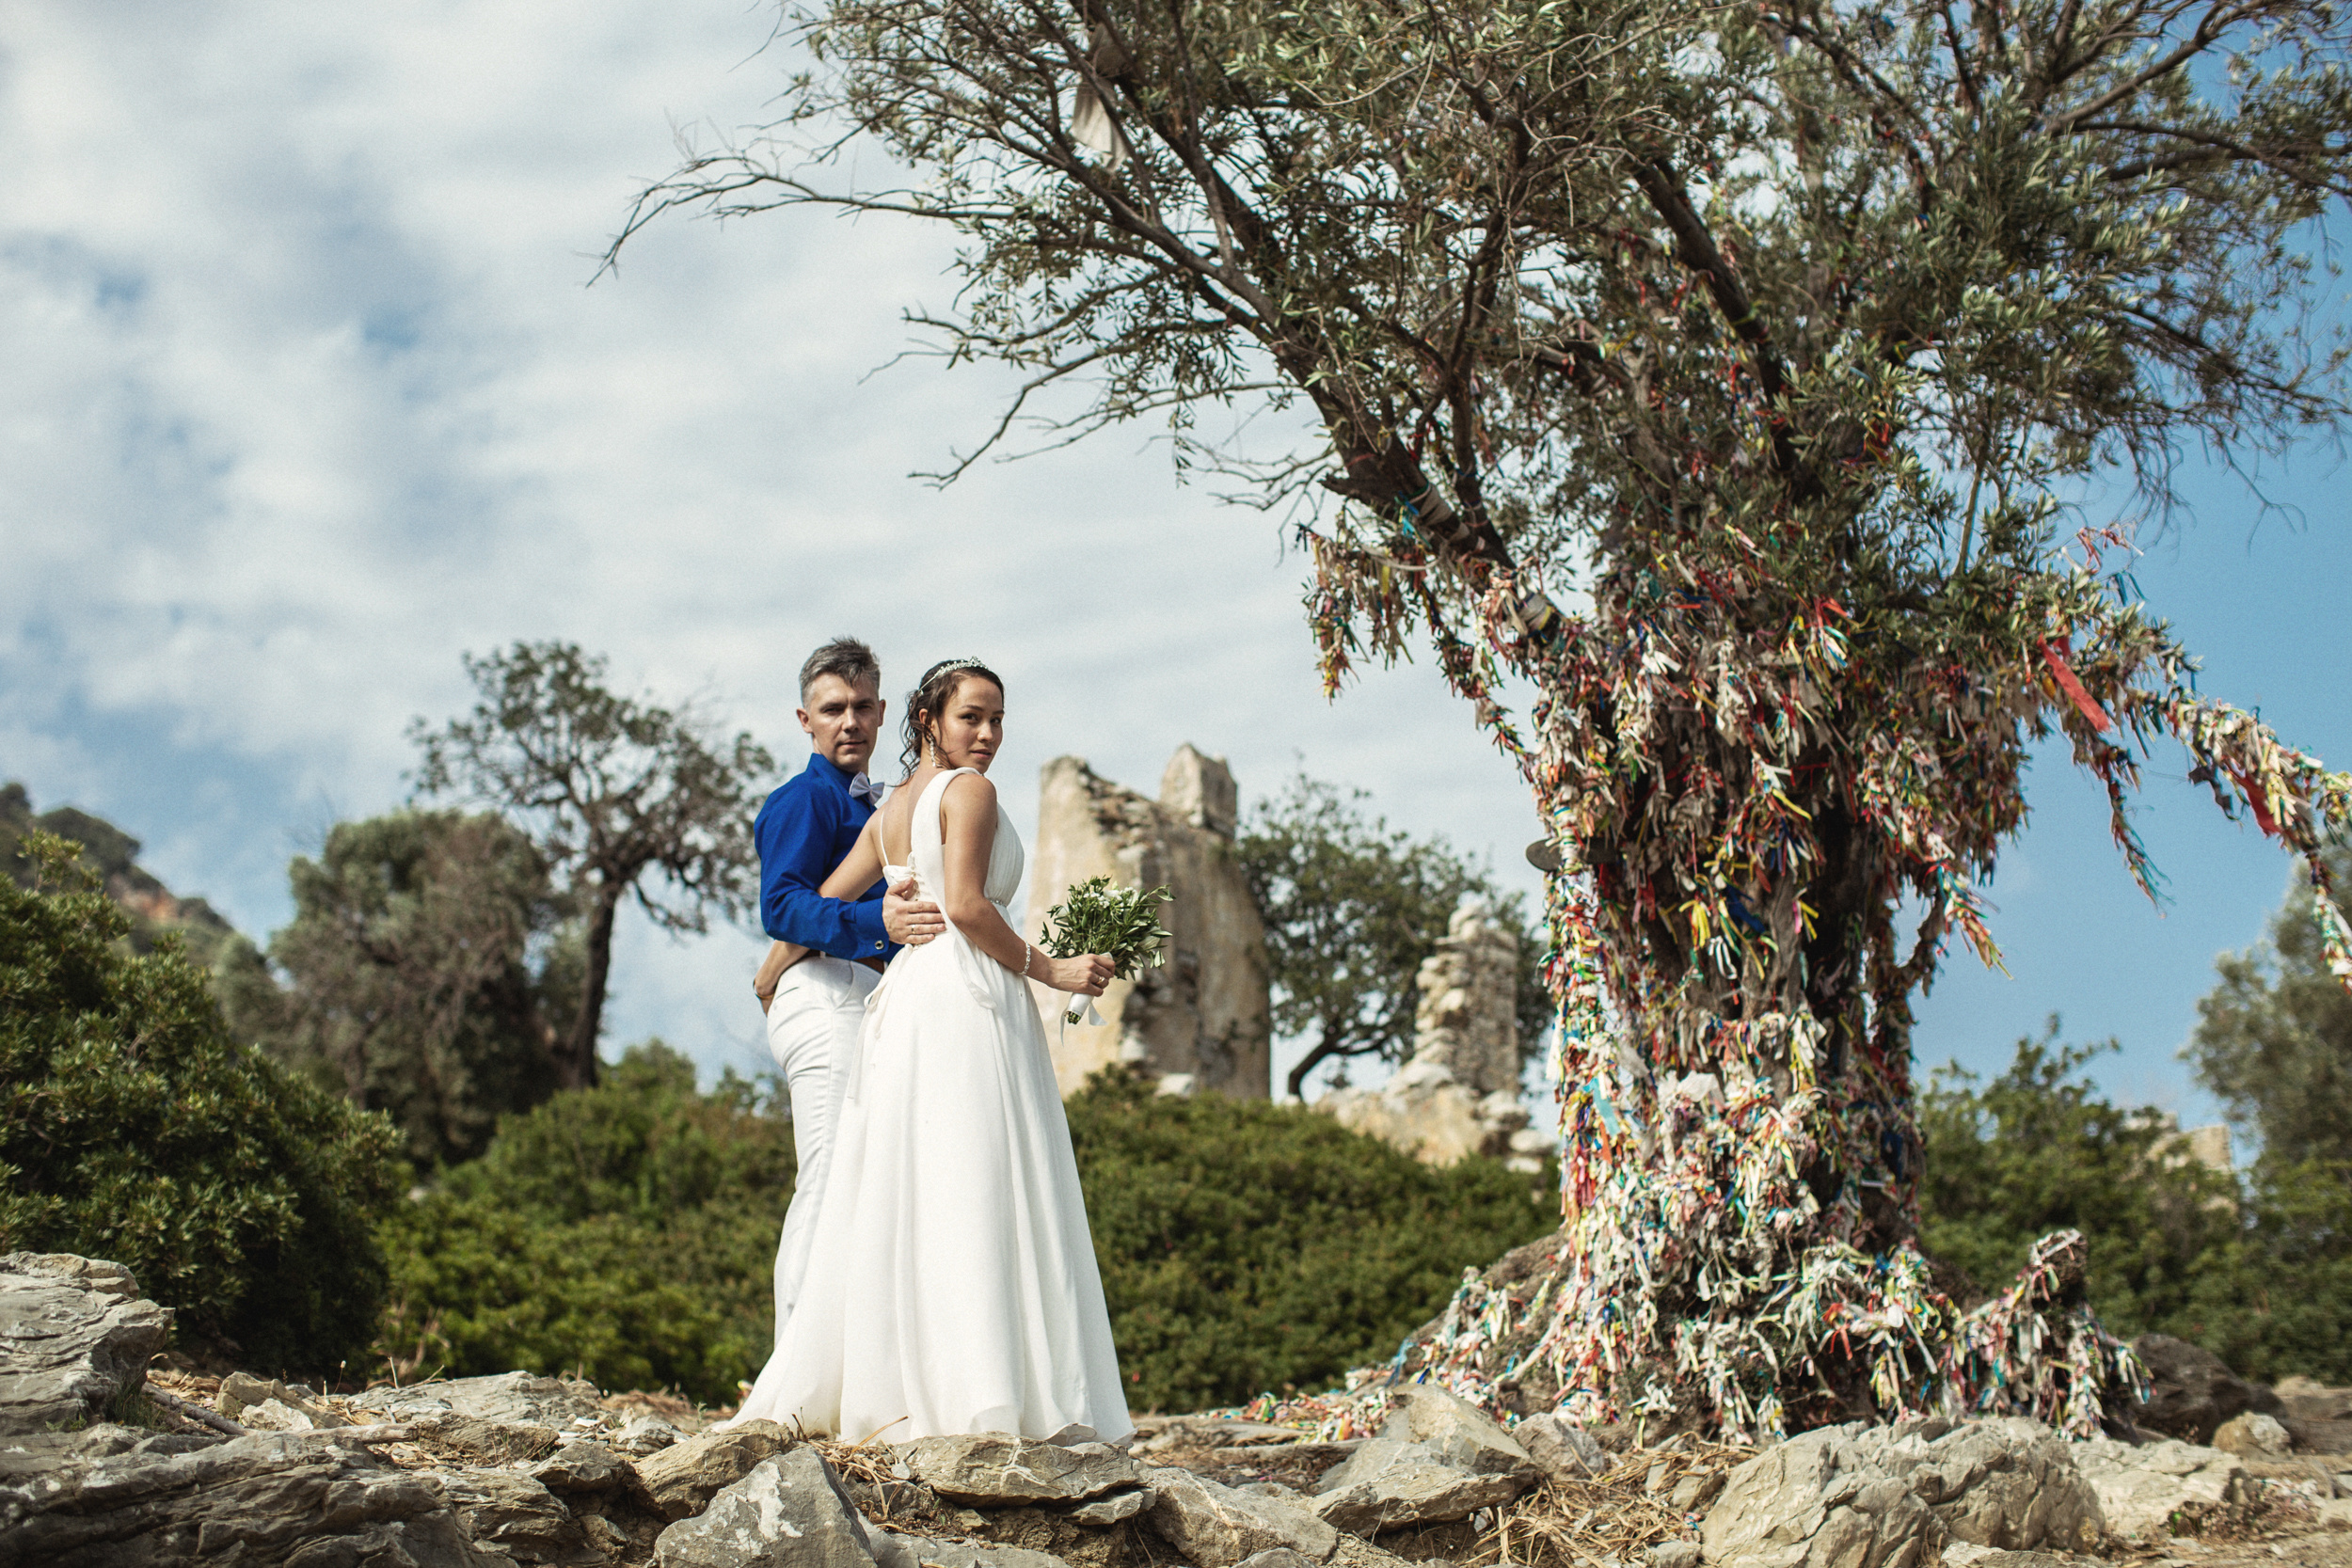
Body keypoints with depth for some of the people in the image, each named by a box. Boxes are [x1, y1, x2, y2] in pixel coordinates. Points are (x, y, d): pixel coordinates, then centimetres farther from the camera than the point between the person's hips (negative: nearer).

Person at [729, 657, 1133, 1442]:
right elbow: (966, 904, -16)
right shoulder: (969, 791, -4)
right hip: (966, 995, -8)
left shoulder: (891, 808, 20)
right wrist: (1050, 969, -9)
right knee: (972, 1191, -9)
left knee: (901, 1193, 9)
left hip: (904, 994, 8)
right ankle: (973, 1396, -12)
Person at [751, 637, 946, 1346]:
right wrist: (876, 921, -32)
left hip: (861, 1003, 10)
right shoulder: (805, 799, -4)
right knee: (834, 1182, -16)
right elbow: (781, 906, -19)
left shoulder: (866, 807, 27)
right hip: (826, 998, -10)